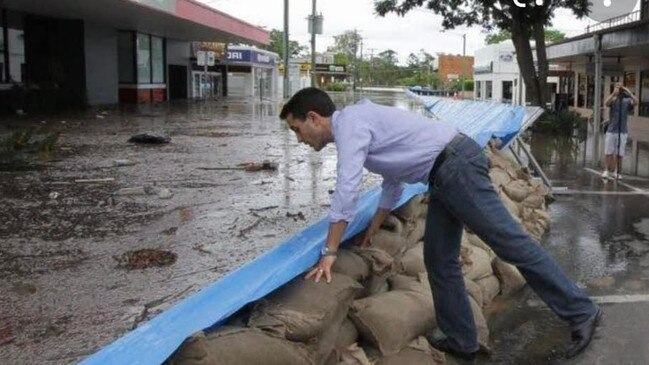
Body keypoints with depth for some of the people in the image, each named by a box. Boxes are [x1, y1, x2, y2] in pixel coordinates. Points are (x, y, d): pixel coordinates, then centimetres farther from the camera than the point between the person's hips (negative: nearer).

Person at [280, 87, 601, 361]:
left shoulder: (350, 122, -11)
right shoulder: (357, 123, 20)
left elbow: (346, 191, -18)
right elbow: (394, 177, 29)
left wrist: (329, 252, -12)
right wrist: (373, 229, 33)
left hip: (458, 166, -10)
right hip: (445, 175, 10)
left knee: (510, 242, -6)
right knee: (439, 260, 11)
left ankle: (580, 313, 4)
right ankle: (460, 341, 20)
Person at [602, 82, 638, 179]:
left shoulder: (627, 101, 4)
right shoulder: (612, 100, 2)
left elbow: (636, 102, -15)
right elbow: (606, 103, -19)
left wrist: (629, 92, -20)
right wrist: (614, 93, -30)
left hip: (622, 131, 1)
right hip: (611, 130, 0)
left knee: (619, 154, 4)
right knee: (608, 153, 1)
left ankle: (616, 172, 11)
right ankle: (606, 171, 6)